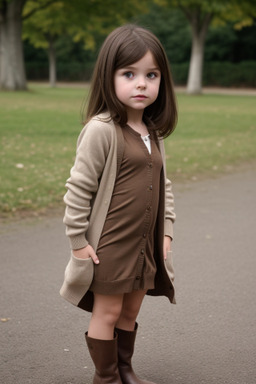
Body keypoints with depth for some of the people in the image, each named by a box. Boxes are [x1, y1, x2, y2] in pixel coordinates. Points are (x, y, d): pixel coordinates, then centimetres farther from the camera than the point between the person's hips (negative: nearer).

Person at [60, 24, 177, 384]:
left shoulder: (154, 132, 7)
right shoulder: (101, 129, -16)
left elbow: (163, 185, 16)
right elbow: (79, 186, -15)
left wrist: (166, 231, 10)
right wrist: (78, 240, -13)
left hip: (145, 243, 7)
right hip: (110, 245, -7)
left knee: (131, 311, 18)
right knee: (107, 312, 7)